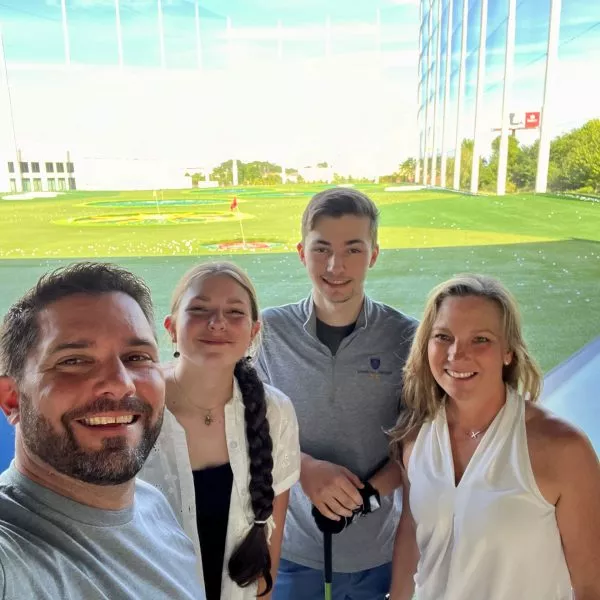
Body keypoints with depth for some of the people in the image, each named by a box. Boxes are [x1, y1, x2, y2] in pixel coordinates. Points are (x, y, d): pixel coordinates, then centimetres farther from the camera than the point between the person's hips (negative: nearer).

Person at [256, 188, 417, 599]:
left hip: (377, 553, 1)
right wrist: (306, 468, -20)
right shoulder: (269, 331, -11)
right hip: (290, 547, 0)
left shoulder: (406, 338, -12)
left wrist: (368, 493, -18)